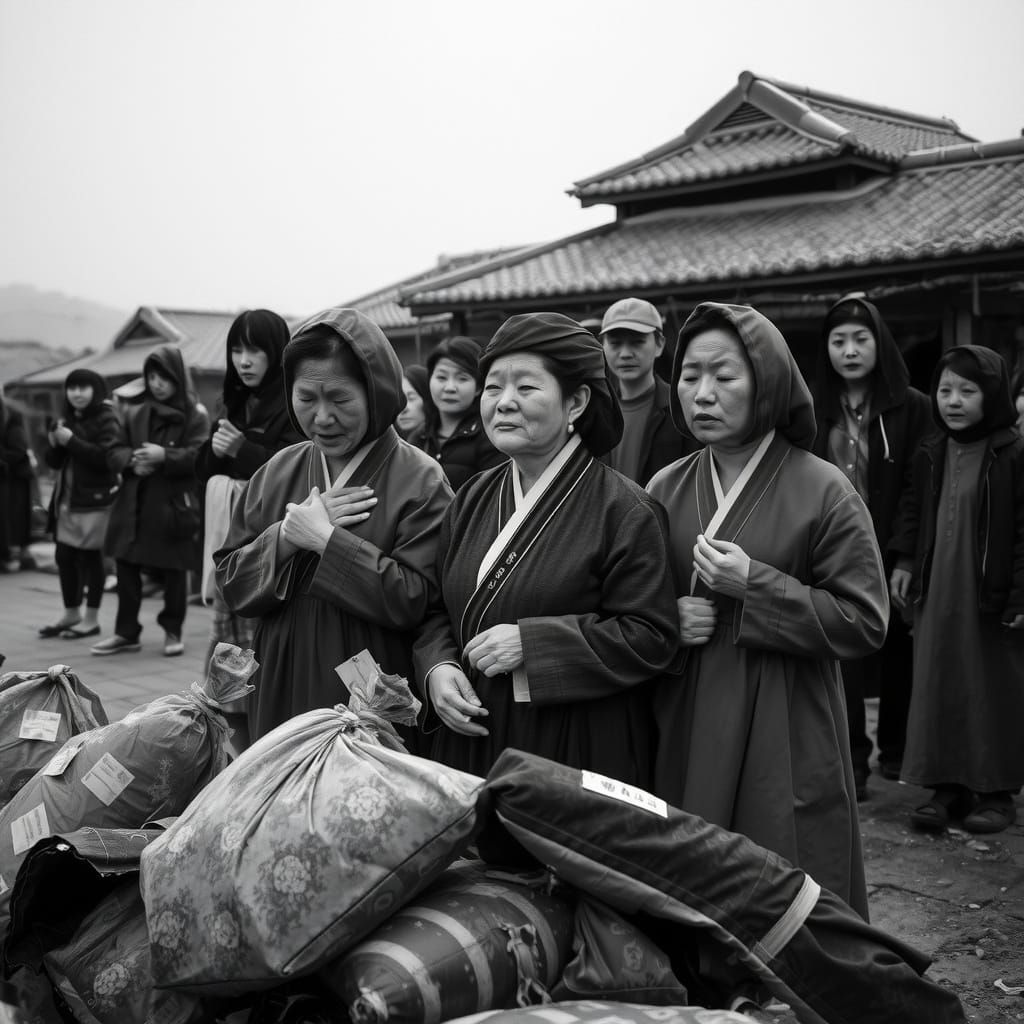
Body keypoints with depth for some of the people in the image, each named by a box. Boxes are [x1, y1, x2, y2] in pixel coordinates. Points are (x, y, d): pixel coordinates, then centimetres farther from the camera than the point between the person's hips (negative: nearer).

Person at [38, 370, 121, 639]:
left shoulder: (106, 419, -7)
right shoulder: (68, 420, 15)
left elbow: (106, 457, -20)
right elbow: (54, 462, 15)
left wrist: (71, 441, -19)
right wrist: (54, 443, -5)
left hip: (95, 500, -7)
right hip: (67, 498, 7)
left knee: (90, 557, -1)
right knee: (64, 556, 8)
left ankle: (91, 619, 9)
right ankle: (71, 614, 22)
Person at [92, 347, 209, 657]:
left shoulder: (195, 416, -3)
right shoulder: (133, 411, 10)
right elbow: (114, 452, 9)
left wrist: (164, 456, -26)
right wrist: (132, 460, -13)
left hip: (175, 504, -4)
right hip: (134, 504, 4)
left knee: (174, 571, 5)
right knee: (126, 567, 7)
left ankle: (172, 632, 21)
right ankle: (126, 632, 19)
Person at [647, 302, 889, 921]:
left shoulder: (823, 492, -7)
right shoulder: (666, 489, 6)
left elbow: (864, 624, -10)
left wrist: (755, 587, -18)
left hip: (783, 738, -4)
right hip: (683, 736, 4)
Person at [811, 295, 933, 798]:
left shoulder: (912, 408, -3)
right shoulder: (815, 411, 7)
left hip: (890, 557, -2)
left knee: (896, 656, 10)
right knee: (842, 661, 1)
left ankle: (895, 750, 28)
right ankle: (853, 761, 9)